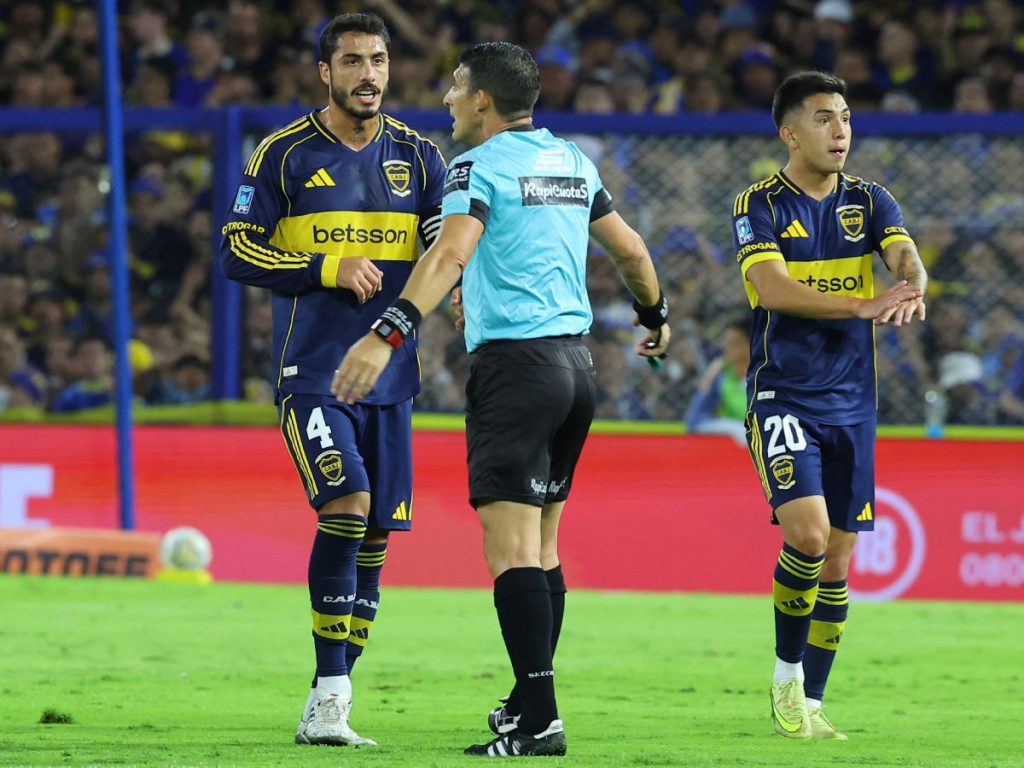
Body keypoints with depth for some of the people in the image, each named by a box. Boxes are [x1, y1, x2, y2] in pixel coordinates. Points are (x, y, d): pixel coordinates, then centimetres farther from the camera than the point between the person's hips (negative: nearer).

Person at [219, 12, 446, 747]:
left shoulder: (418, 157, 9)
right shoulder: (284, 155, -1)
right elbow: (238, 251, -1)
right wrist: (331, 270, -13)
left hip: (390, 377, 4)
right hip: (312, 373, -4)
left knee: (373, 535, 3)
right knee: (346, 502, -22)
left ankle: (326, 709, 12)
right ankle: (331, 695, -17)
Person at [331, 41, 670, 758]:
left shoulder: (479, 166, -7)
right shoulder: (573, 162, 14)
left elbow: (451, 254, -24)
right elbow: (632, 250, 24)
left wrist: (387, 335, -33)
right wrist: (656, 317, 42)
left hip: (515, 362, -8)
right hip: (576, 362, 8)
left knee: (512, 546, -10)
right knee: (542, 545, 16)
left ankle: (539, 719, -18)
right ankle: (531, 698, 21)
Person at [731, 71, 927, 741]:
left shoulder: (869, 201, 8)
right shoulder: (761, 206, -4)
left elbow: (906, 255, -10)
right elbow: (772, 288, -20)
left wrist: (913, 286, -35)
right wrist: (865, 307, -31)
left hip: (852, 402, 4)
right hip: (783, 395, -4)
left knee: (837, 559, 5)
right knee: (808, 532, -21)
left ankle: (810, 704, 15)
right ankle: (787, 669, 0)